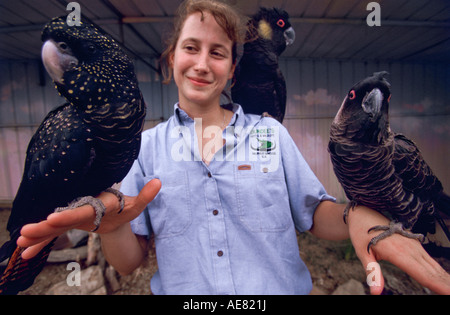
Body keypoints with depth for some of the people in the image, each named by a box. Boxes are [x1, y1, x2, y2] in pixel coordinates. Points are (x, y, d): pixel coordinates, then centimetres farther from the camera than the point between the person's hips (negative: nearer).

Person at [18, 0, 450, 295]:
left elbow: (316, 215, -2)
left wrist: (357, 215, -23)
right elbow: (129, 262, -4)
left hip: (282, 289, 1)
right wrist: (110, 227, -25)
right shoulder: (147, 147, -5)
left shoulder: (271, 133, -5)